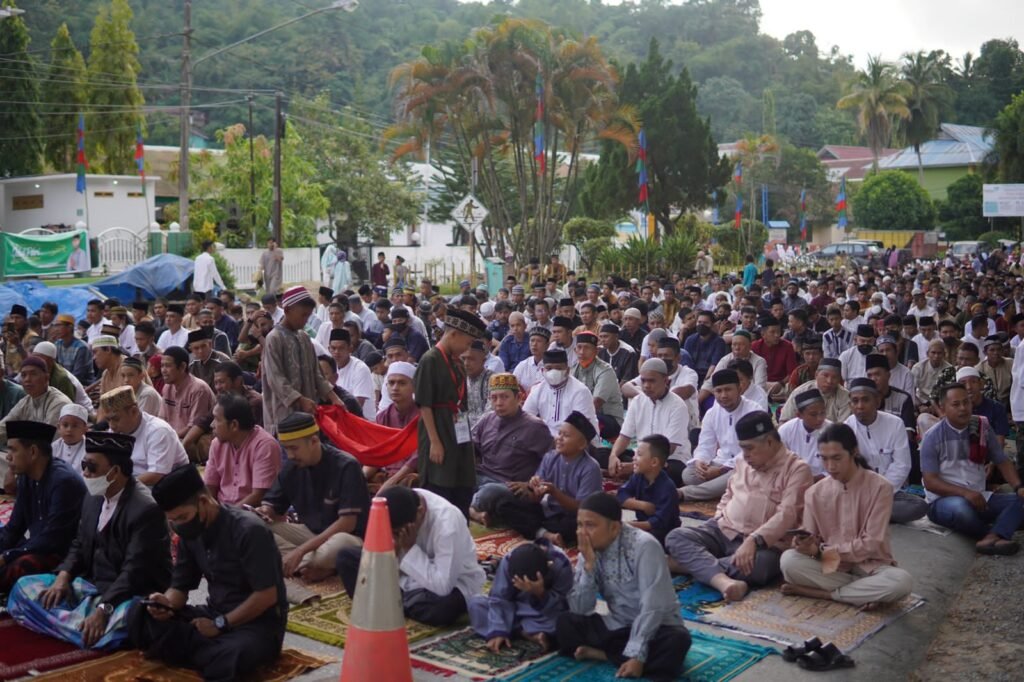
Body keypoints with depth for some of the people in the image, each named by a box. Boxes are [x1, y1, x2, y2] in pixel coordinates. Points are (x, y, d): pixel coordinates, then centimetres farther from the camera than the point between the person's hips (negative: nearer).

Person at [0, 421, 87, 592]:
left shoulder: (64, 481, -21)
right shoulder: (26, 477, 7)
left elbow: (50, 540, -23)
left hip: (65, 555, -9)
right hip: (36, 548, 9)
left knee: (16, 567, -34)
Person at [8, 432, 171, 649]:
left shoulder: (146, 509, -20)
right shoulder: (93, 499, 8)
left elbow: (135, 570, -26)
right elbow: (79, 545, 16)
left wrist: (103, 610, -34)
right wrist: (63, 576, -4)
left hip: (128, 596, -9)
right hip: (92, 586, 9)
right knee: (24, 587, 1)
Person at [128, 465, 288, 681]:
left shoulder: (249, 531, -20)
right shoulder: (190, 534, 2)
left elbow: (267, 595, -20)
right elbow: (180, 586, 8)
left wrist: (220, 624, -18)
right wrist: (168, 603, -15)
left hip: (259, 622, -8)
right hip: (215, 614, 8)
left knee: (228, 659, -42)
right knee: (140, 616, -13)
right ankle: (215, 651, -18)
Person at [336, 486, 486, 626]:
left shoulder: (447, 522, -33)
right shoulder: (398, 519, -18)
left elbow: (442, 586, -34)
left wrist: (410, 548, -31)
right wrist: (393, 551, -27)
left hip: (451, 584, -5)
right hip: (410, 575, 5)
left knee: (445, 607, -41)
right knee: (346, 557, -4)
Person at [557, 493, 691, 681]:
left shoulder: (644, 546, -22)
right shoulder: (590, 551, -5)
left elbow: (652, 608, -25)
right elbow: (580, 609, -9)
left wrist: (636, 655, -30)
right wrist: (589, 565, -21)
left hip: (656, 628, -4)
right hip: (617, 626, 4)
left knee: (677, 641, -36)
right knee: (566, 622, -16)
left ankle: (602, 654, -23)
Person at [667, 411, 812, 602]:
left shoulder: (797, 469, -6)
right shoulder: (742, 462, 16)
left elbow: (786, 514, -18)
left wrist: (753, 540, -29)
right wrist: (717, 521, 8)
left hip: (764, 542, -6)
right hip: (723, 531, 6)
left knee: (757, 566, -41)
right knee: (676, 537, -20)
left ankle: (692, 564, -28)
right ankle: (721, 580, -44)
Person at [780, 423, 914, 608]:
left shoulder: (880, 487, -10)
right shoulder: (815, 492, 0)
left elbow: (872, 544, -13)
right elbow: (813, 543, 3)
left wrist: (822, 550, -18)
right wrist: (805, 543, -23)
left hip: (869, 567, -2)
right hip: (829, 567, 2)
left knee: (902, 581, -35)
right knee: (789, 560, -27)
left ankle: (821, 593, -21)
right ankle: (866, 591, -18)